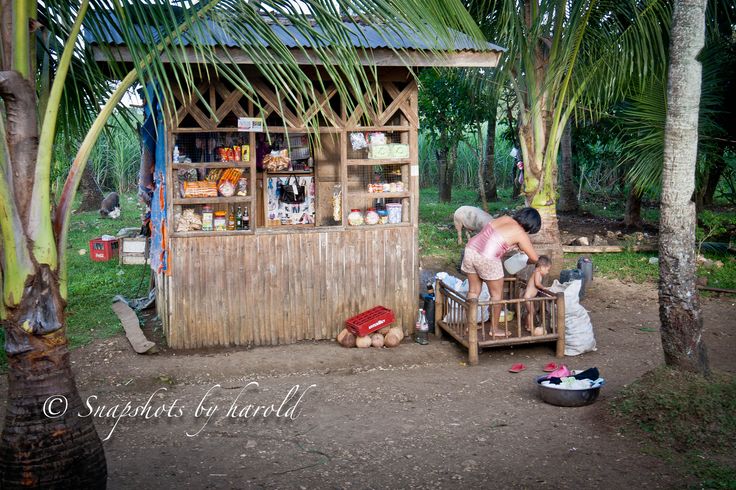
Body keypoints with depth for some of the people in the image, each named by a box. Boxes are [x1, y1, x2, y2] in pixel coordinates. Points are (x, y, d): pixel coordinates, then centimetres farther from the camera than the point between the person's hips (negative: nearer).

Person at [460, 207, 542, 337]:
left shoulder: (505, 218, 15)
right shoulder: (520, 234, -3)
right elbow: (535, 258, 4)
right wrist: (528, 262, 25)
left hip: (470, 250, 7)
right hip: (487, 259, -7)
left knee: (474, 290, 21)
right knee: (497, 294, 12)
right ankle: (494, 329, 22)